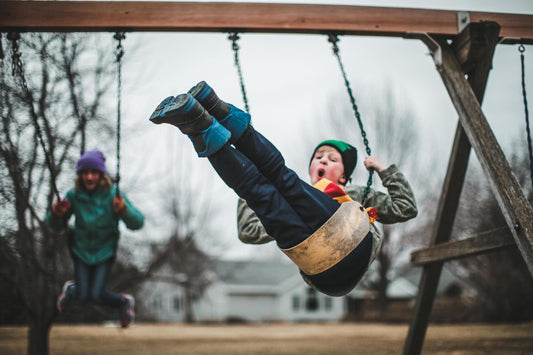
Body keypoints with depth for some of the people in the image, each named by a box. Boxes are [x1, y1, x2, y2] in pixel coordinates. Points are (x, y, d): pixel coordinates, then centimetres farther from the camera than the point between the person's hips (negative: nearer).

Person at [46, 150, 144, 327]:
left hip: (105, 250, -1)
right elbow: (57, 226, -1)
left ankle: (125, 301, 20)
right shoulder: (74, 195, -12)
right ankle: (69, 289, 34)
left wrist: (124, 210, -39)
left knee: (96, 295, -11)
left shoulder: (113, 195, -16)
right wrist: (56, 213, -23)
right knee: (82, 296, -3)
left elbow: (138, 223, -19)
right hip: (81, 248, 2)